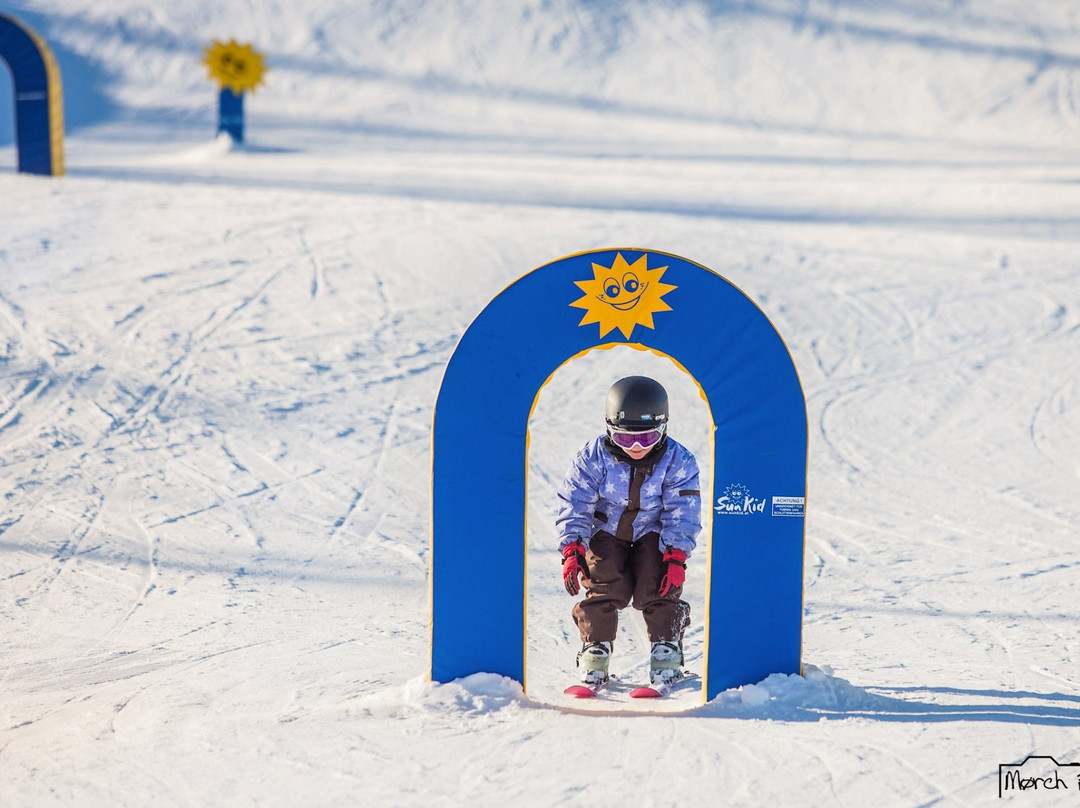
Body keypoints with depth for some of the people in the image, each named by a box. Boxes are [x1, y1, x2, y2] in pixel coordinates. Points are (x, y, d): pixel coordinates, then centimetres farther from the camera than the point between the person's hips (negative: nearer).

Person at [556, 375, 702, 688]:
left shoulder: (678, 462, -19)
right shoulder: (593, 457, -19)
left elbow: (682, 515, -18)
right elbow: (574, 506, -17)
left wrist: (676, 558, -28)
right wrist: (571, 551, -27)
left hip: (653, 533, 0)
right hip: (606, 531, 0)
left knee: (656, 587, -19)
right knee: (605, 584, -18)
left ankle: (666, 646, -1)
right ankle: (595, 647, -3)